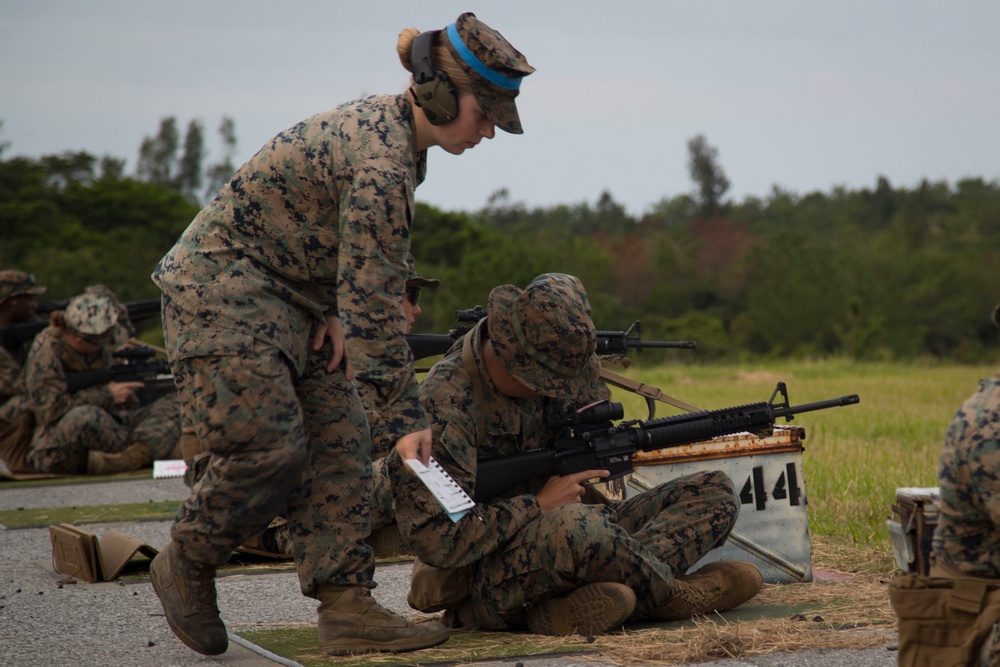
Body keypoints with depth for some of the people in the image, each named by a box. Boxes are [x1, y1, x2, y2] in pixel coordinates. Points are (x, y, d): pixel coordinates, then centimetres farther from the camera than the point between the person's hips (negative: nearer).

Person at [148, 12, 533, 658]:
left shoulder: (390, 124, 3)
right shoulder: (381, 163, -27)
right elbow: (374, 300, -26)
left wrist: (334, 312, -1)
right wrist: (409, 416, -22)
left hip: (289, 291, 10)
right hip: (220, 287, -10)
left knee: (341, 439, 0)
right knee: (272, 446, -13)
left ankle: (346, 606, -3)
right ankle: (186, 563, 11)